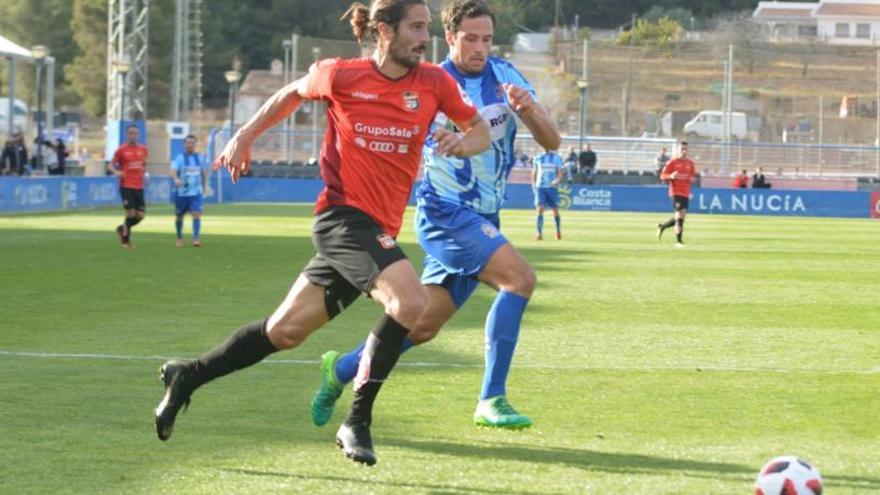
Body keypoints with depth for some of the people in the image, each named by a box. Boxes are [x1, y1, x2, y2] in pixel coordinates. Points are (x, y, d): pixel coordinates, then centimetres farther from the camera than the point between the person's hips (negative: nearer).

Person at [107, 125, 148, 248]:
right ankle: (126, 239, 8)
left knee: (141, 215, 0)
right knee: (131, 213, -10)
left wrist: (145, 173, 2)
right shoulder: (121, 150, -3)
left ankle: (122, 229, 26)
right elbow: (110, 165, 1)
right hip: (126, 186, -5)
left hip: (139, 186, 5)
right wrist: (116, 172, -19)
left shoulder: (143, 149, 9)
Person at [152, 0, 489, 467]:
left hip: (378, 230, 5)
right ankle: (357, 423, -18)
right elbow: (293, 93, 14)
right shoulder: (340, 76, -6)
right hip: (343, 214, -5)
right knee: (409, 299, -27)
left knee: (285, 331, 11)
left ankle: (187, 376, 29)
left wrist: (463, 143, -9)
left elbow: (479, 129, 13)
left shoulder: (434, 83, 2)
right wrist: (244, 136, 16)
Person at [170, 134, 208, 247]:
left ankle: (196, 238, -17)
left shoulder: (199, 158, 7)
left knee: (196, 214, -15)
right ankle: (179, 238, 29)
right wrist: (176, 179, -42)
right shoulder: (180, 158, -6)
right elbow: (173, 170, -22)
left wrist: (204, 186, 22)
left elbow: (204, 173, 21)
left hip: (196, 193, 1)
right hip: (181, 192, -1)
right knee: (179, 216, 9)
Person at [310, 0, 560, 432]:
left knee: (424, 326, 10)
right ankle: (491, 401, -23)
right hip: (444, 213, -5)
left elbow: (551, 141, -5)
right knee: (520, 276, -25)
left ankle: (341, 369, 32)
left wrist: (529, 109, -25)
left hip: (483, 219, 5)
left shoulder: (504, 77, 1)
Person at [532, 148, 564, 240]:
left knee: (555, 210, 5)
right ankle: (539, 233, -13)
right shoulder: (538, 158, 8)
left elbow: (560, 173, -1)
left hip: (552, 187, 0)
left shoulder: (557, 158, 4)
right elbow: (534, 173, 14)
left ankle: (558, 231, 26)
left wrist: (557, 180, -21)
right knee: (539, 209, -11)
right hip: (540, 187, 0)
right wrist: (533, 185, 2)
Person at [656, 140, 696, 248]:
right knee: (680, 215, -16)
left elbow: (693, 175, 22)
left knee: (680, 217, 6)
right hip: (675, 192, -6)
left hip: (686, 193, 6)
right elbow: (662, 176, -3)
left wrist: (692, 178, -1)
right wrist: (671, 176, -23)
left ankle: (662, 226, 32)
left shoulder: (690, 163, 11)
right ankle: (678, 241, -10)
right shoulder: (672, 162, -3)